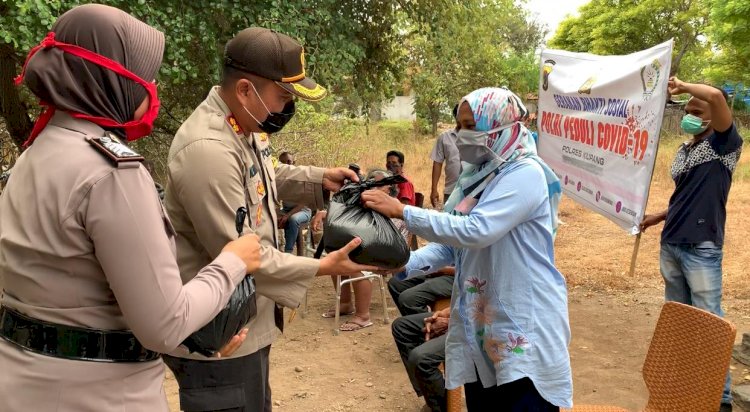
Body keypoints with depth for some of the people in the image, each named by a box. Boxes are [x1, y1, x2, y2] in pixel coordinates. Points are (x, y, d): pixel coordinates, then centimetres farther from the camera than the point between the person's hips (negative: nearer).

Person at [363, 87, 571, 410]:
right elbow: (452, 244, 11)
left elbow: (475, 231, -29)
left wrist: (402, 211, -26)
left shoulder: (525, 174, -16)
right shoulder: (477, 175, 11)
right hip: (477, 321, 8)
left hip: (525, 325, -8)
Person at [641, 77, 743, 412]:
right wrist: (657, 218, 14)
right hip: (670, 245, 7)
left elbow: (716, 96, -27)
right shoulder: (684, 151, 12)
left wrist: (682, 86, -11)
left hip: (702, 249, -7)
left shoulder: (725, 144, -9)